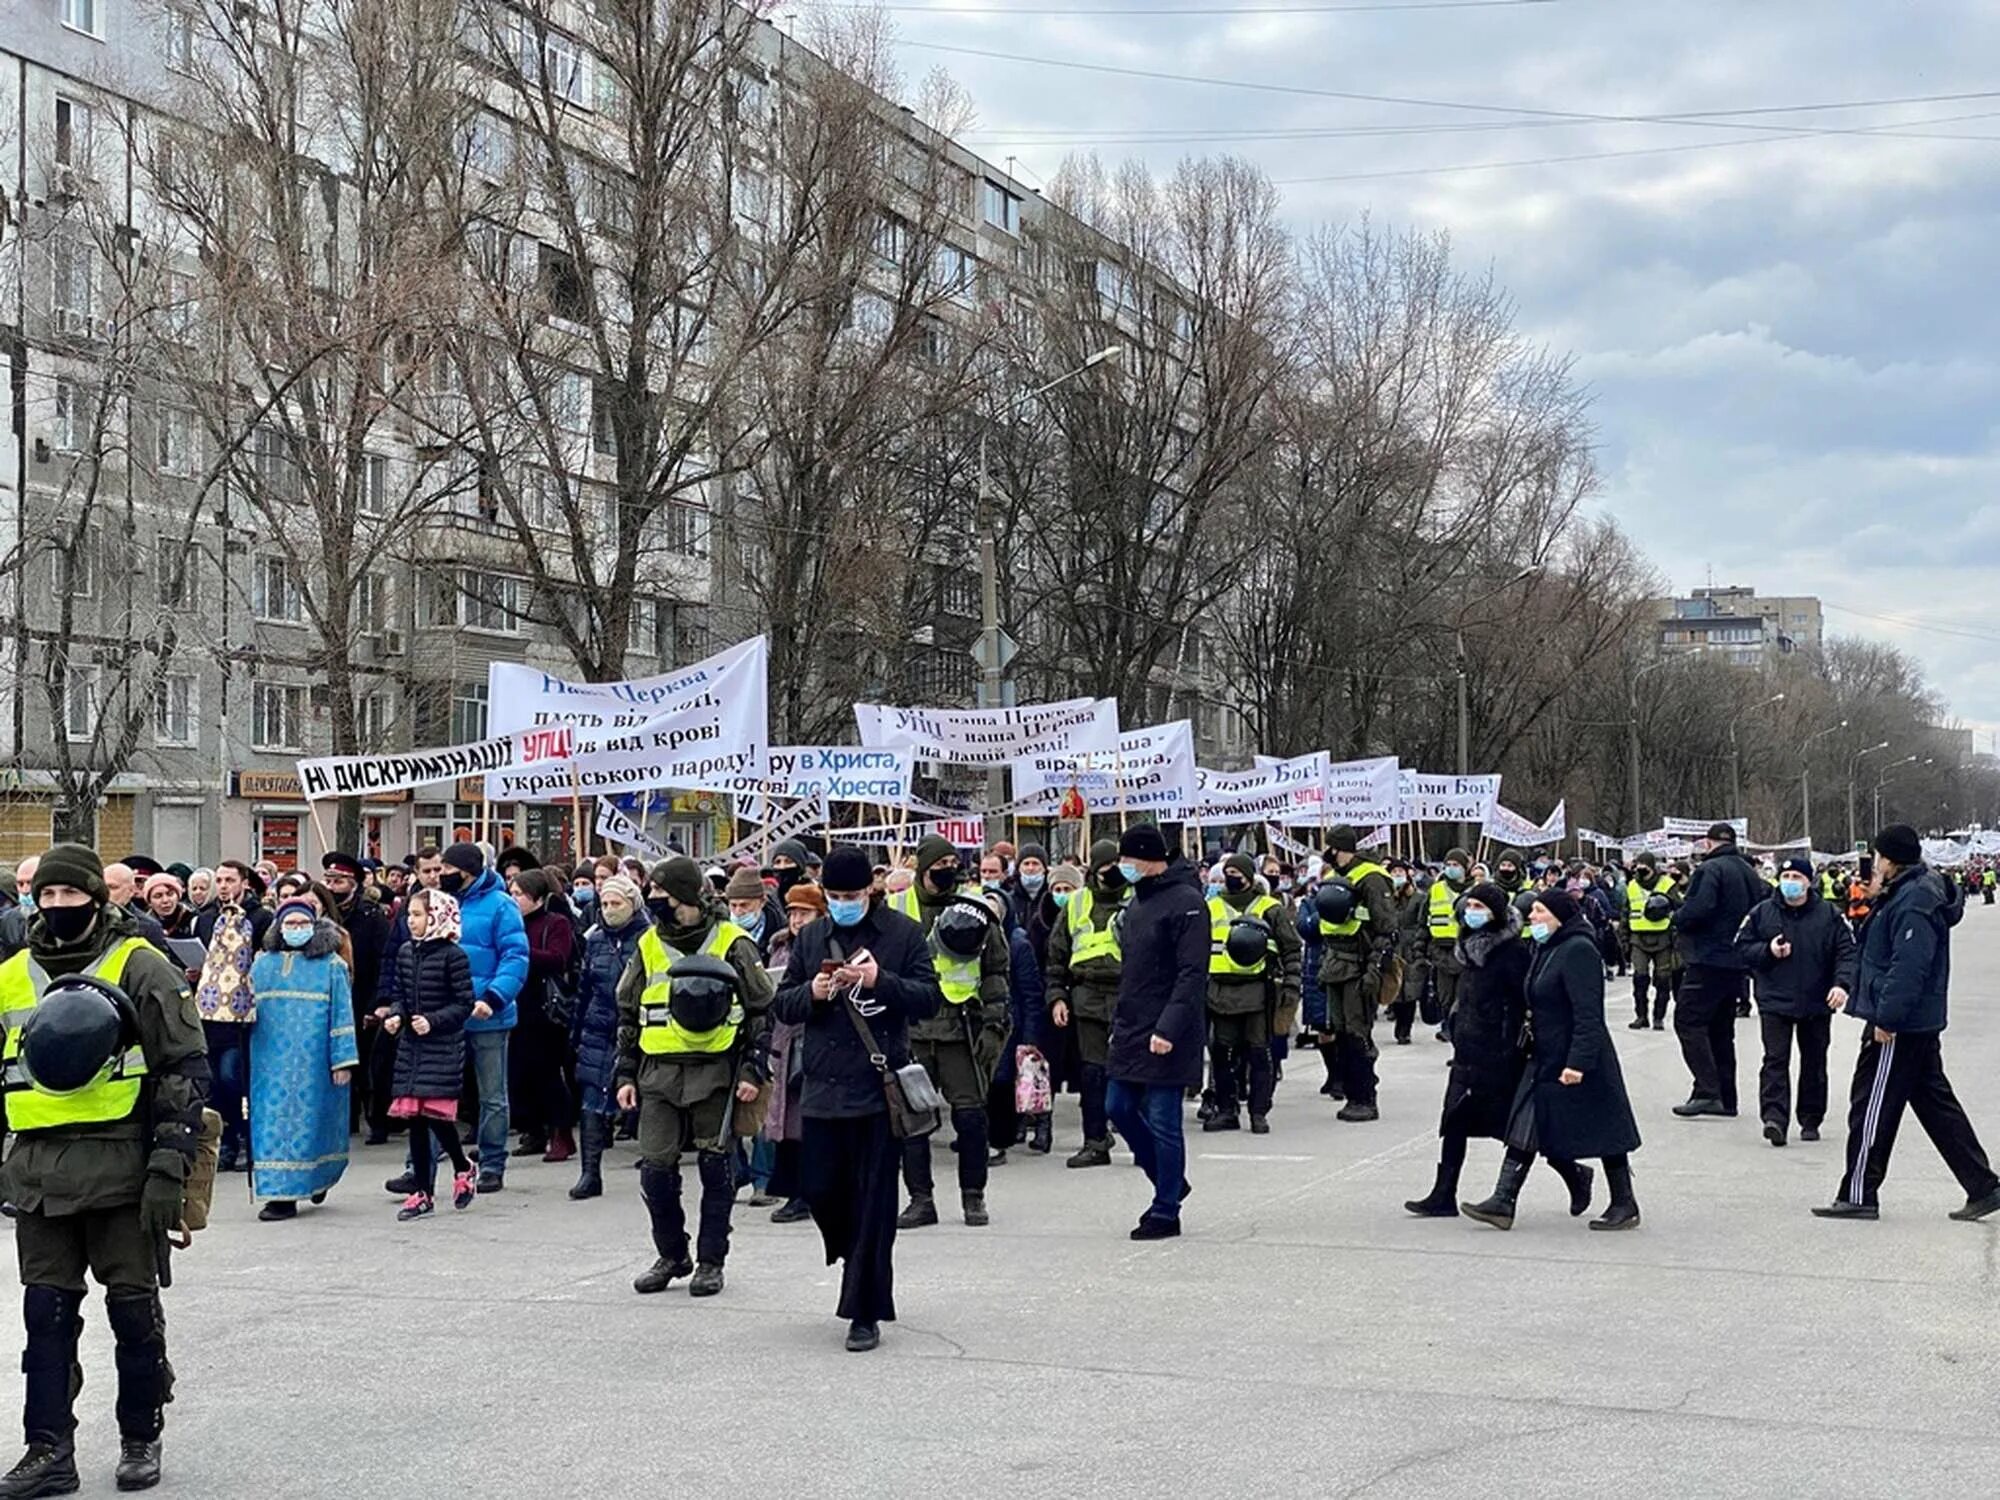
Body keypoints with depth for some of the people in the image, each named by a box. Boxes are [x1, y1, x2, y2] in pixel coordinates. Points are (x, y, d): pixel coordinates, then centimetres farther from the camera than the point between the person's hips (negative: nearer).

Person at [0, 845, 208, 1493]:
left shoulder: (140, 968, -3)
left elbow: (185, 1069, -5)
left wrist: (169, 1166, -12)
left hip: (119, 1169, -4)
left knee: (133, 1308, 4)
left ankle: (141, 1440, 17)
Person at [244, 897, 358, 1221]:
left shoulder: (331, 965, 1)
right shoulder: (263, 964, 13)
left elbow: (341, 1014, -3)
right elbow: (250, 1010, 17)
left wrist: (343, 1059, -9)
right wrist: (249, 1058, 12)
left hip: (313, 1059, -4)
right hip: (271, 1060, 4)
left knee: (309, 1118, -2)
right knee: (273, 1119, 2)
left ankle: (319, 1177, 13)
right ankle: (280, 1193, 10)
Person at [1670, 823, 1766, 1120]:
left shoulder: (1710, 870, -12)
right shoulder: (1750, 873, 15)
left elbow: (1697, 909, -24)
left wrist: (1678, 920, -5)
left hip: (1709, 960, -9)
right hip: (1737, 964, 9)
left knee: (1688, 1020, -7)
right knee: (1721, 1027, 15)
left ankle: (1707, 1091, -17)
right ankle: (1725, 1098, 16)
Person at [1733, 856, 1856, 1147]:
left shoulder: (1829, 915, 0)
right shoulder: (1762, 913, 2)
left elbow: (1847, 953, -2)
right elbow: (1742, 947, 6)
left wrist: (1842, 984, -17)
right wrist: (1768, 951, -12)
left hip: (1817, 1003, 1)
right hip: (1774, 1002, -1)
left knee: (1814, 1063, 11)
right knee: (1776, 1059, -11)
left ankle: (1811, 1121, 23)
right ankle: (1774, 1118, -19)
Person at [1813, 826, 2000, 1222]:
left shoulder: (1912, 903, -20)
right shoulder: (1911, 893, 13)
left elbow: (1908, 967, -26)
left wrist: (1886, 1019, -25)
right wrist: (1875, 899, 9)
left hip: (1898, 1027, -11)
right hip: (1921, 1023, 11)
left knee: (1872, 1107, -2)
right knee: (1936, 1104, 14)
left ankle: (1858, 1195, 5)